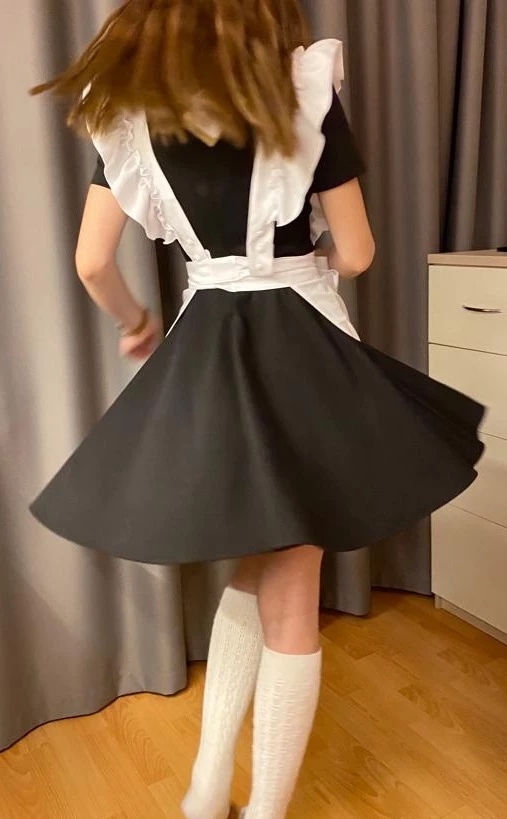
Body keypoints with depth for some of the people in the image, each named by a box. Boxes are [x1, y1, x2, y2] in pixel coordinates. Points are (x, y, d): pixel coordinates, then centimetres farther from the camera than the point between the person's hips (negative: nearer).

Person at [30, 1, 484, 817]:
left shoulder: (132, 112, 4)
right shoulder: (306, 90, -5)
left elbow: (93, 262, 2)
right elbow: (357, 254, -3)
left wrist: (134, 322, 22)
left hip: (203, 351, 4)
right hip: (299, 347, -3)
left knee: (252, 572, 22)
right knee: (291, 597, 8)